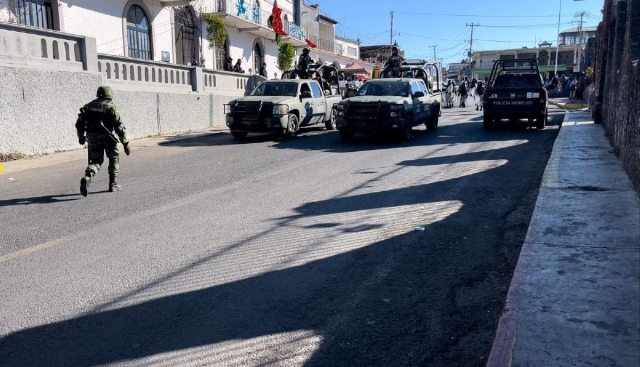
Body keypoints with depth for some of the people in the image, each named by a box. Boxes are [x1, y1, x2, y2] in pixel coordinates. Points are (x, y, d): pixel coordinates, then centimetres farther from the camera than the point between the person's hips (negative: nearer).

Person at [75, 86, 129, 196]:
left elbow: (79, 124, 10)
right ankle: (113, 184, 17)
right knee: (114, 158, 17)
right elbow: (119, 127, -11)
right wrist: (125, 143, -7)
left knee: (96, 160, 13)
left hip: (92, 137, 4)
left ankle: (87, 177, -17)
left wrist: (81, 136, 25)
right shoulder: (111, 107, -6)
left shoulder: (88, 106, 9)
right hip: (107, 137, -4)